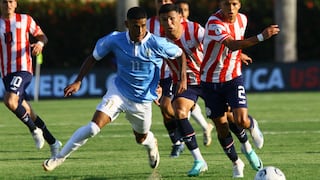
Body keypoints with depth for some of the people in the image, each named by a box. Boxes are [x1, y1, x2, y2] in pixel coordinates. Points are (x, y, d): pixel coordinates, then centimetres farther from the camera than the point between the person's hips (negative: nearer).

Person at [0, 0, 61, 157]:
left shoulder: (25, 20, 4)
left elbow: (41, 35, 13)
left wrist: (40, 43, -9)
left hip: (23, 69, -4)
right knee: (27, 112, 7)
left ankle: (34, 130, -9)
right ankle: (53, 143, 21)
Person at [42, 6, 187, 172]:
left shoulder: (156, 44, -20)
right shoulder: (114, 40, -15)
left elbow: (180, 54, -3)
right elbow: (93, 57, 0)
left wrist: (183, 79, -15)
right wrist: (78, 81, -8)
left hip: (143, 100, 1)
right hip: (119, 92, 0)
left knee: (141, 138, 19)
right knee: (94, 127, -20)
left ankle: (151, 144, 60)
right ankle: (59, 158, -9)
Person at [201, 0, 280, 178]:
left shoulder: (242, 19, -3)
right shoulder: (214, 23, -25)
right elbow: (232, 45, -41)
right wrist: (261, 37, -50)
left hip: (233, 78, 3)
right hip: (211, 81, -3)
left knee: (241, 120, -16)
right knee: (221, 126, 3)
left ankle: (252, 126, 21)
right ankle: (236, 163, 24)